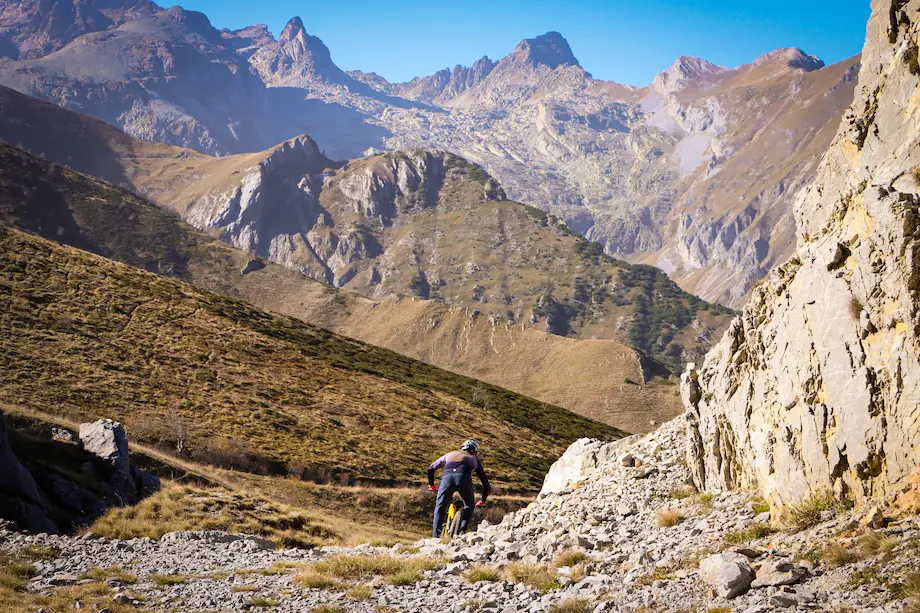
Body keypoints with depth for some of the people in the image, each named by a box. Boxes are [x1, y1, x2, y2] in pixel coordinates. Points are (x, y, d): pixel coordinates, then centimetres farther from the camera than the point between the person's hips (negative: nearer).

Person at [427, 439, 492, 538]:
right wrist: (482, 501, 47)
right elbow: (485, 482, 35)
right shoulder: (474, 459, 34)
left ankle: (435, 536, 1)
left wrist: (431, 484, 53)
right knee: (469, 506, 25)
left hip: (447, 477, 1)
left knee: (440, 508, 16)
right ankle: (462, 530, 6)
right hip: (464, 478, -1)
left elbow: (431, 469, 40)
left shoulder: (450, 455, 38)